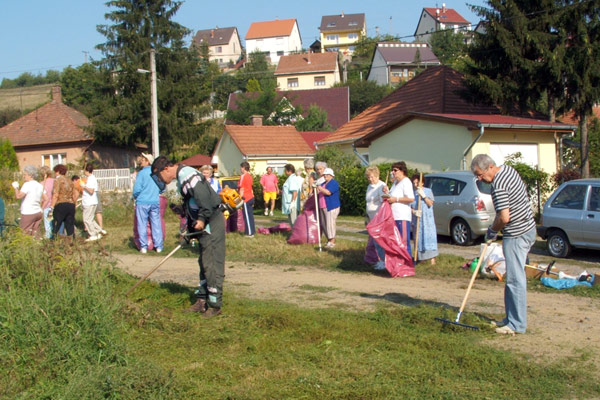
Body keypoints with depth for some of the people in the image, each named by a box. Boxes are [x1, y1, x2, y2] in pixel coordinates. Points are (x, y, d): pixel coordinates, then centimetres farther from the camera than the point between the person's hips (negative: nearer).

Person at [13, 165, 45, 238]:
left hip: (28, 214, -7)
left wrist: (16, 187, -5)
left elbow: (18, 196, -20)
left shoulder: (27, 184, -11)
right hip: (38, 212, 7)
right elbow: (45, 199, 13)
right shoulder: (39, 185, 11)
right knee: (36, 234, 8)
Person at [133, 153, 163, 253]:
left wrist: (135, 196, 7)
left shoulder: (141, 173, -10)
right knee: (156, 224, 9)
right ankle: (158, 246, 11)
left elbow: (137, 189, -13)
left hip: (142, 202, -4)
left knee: (142, 225, 5)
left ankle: (144, 247, 7)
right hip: (155, 202, 4)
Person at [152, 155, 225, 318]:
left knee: (212, 264, -7)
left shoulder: (187, 175, -16)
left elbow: (204, 197, -28)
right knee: (204, 263, 15)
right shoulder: (181, 178, 17)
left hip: (212, 223, -11)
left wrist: (202, 219, -23)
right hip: (205, 224, 11)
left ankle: (214, 305, -1)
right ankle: (202, 300, 23)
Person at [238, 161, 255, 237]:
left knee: (247, 216, -5)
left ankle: (250, 233, -4)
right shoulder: (249, 176, 14)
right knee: (250, 216, 12)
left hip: (246, 199, -9)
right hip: (251, 197, 9)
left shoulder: (243, 176, -13)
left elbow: (242, 189, -16)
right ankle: (251, 232, 16)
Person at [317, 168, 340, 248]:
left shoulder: (334, 183, -10)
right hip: (324, 207, 9)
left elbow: (328, 192, -24)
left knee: (330, 223, -9)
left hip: (332, 207, -9)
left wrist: (318, 187, -21)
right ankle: (329, 240, 17)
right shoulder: (324, 183, 18)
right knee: (325, 224, 9)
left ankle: (332, 241, -5)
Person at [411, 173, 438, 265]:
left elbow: (430, 203, -4)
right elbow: (409, 207, 2)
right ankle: (422, 259, 9)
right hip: (417, 220, 2)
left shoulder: (428, 191, 5)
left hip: (427, 219, -2)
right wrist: (414, 212, -17)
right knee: (419, 239, 2)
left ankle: (432, 260, -10)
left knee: (429, 236, -8)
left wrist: (423, 196, -15)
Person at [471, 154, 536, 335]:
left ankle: (517, 324, -3)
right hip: (528, 228, 11)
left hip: (517, 235, -11)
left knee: (516, 279, -7)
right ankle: (511, 318, 22)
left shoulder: (498, 186, -22)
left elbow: (504, 218, -27)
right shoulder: (508, 169, 8)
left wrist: (492, 231, -5)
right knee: (513, 278, 15)